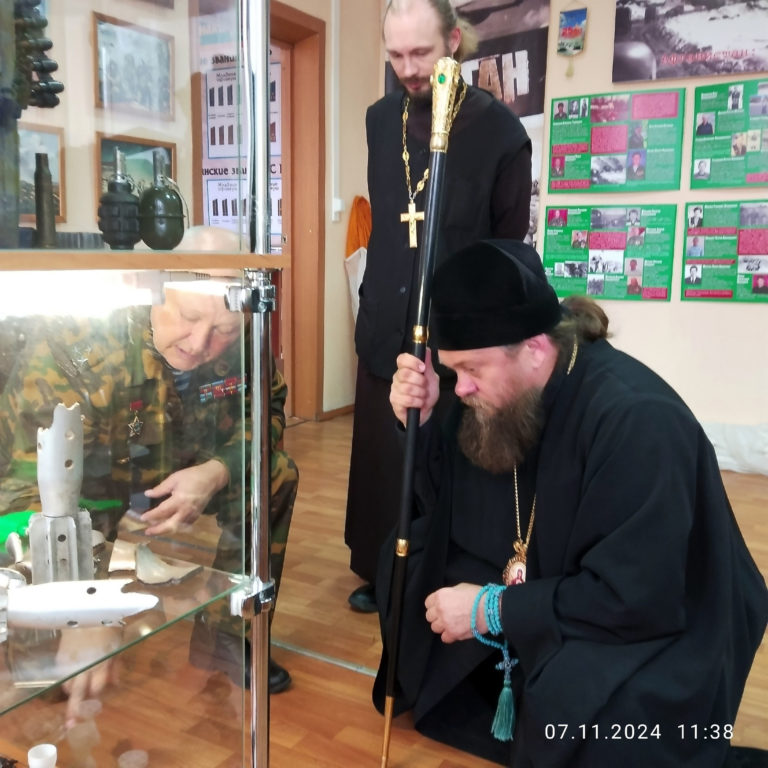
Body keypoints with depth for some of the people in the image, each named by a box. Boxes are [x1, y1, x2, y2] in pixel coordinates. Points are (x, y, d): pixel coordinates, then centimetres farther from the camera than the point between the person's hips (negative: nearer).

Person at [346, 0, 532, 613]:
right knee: (381, 459, 13)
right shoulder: (380, 120, 7)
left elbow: (511, 245, -2)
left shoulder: (499, 130, -9)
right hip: (386, 327, 5)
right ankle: (383, 574, 32)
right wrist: (376, 297, 15)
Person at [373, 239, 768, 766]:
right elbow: (447, 508, 2)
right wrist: (421, 424, -15)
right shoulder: (501, 392, -6)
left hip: (655, 633, -7)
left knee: (574, 709, -36)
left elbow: (636, 601, -31)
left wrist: (495, 609, -25)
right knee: (411, 568, 0)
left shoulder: (637, 420, -31)